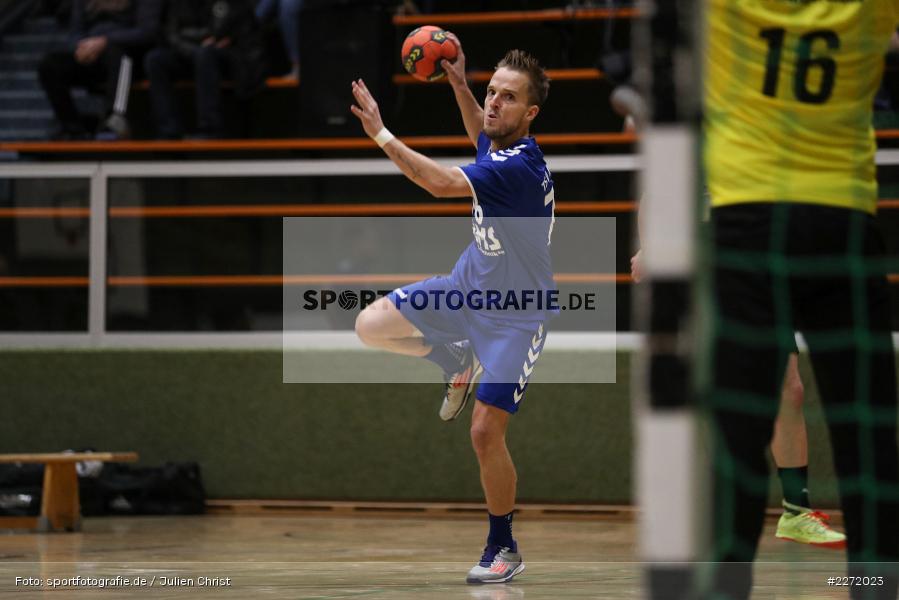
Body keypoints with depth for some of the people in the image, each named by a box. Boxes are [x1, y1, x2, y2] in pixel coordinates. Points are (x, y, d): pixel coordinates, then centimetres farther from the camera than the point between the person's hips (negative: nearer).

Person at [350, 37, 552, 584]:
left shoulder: (520, 168, -30)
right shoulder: (498, 146, -4)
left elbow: (442, 183, -42)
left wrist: (380, 133, -36)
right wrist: (458, 83, 10)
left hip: (514, 317, -8)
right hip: (468, 287, 8)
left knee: (486, 433, -9)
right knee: (371, 326, 0)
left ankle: (505, 549, 10)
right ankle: (457, 363, 24)